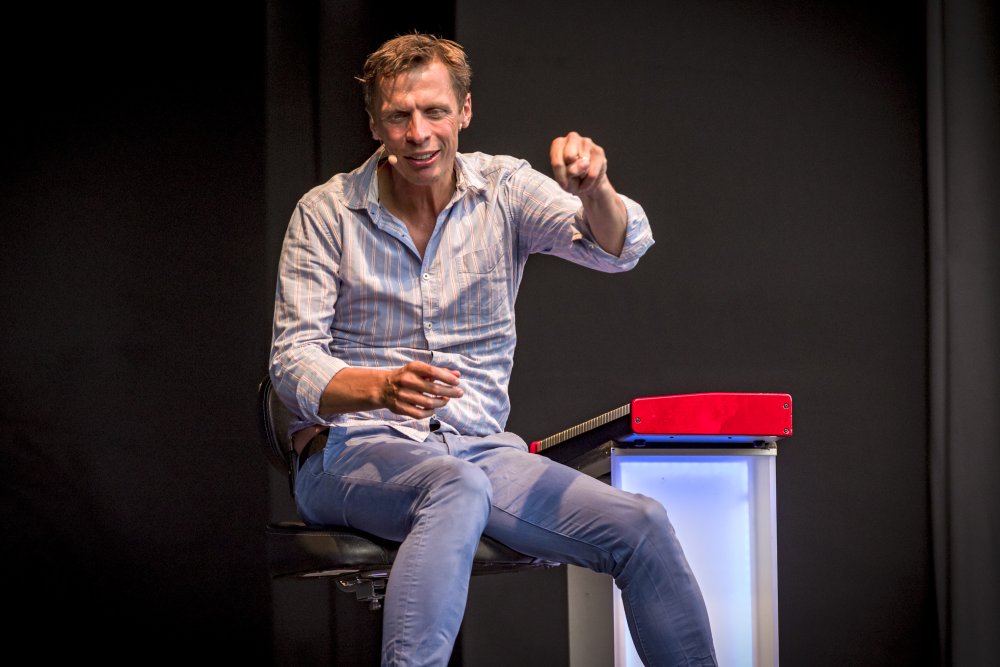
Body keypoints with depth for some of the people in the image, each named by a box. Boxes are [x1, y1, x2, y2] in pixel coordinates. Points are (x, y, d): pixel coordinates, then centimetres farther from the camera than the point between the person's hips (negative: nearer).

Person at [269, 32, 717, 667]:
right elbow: (293, 361, -5)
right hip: (353, 449, -3)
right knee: (459, 489, -38)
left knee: (642, 526, -16)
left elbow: (620, 247, -10)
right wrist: (382, 387, -27)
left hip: (480, 448, 3)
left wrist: (595, 191, -35)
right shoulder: (326, 214, 0)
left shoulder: (504, 190, 5)